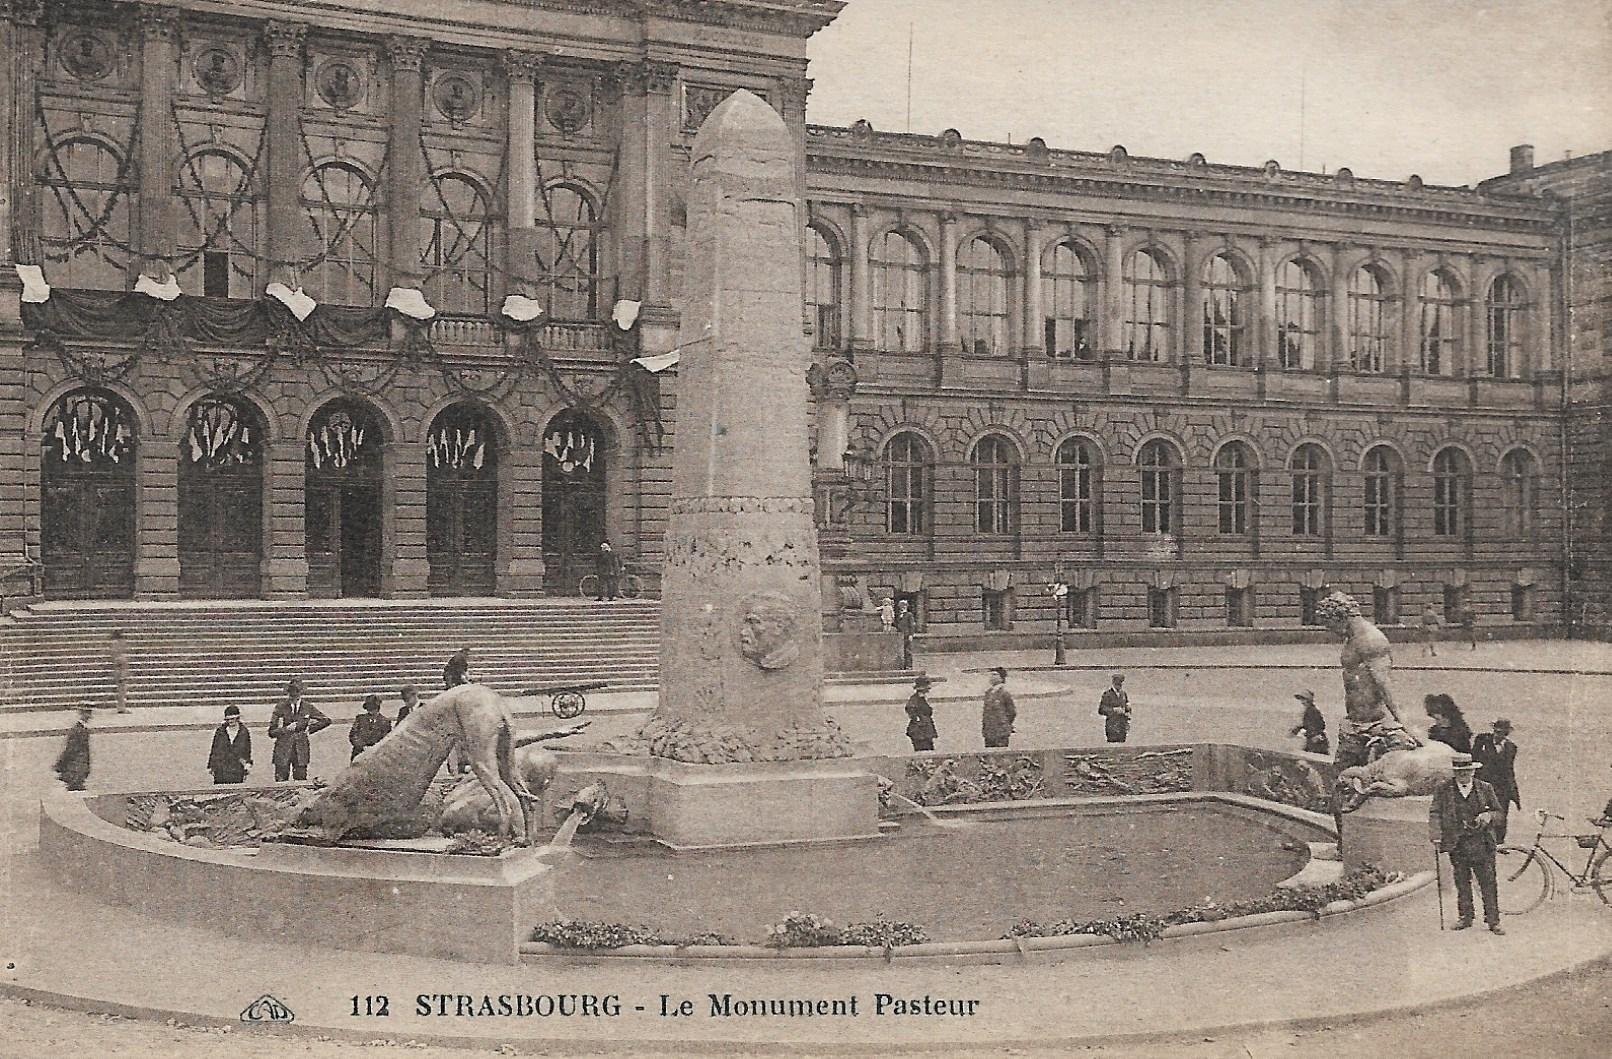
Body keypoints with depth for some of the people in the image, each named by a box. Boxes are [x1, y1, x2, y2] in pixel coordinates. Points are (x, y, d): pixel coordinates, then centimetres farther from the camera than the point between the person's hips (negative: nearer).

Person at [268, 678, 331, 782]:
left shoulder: (308, 708, 6)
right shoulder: (280, 708, 1)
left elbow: (326, 720, 16)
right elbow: (271, 732, 1)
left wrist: (310, 729, 8)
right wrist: (287, 729, -13)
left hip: (301, 750, 1)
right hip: (283, 750, -1)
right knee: (280, 783, -4)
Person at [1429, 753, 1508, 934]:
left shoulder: (1485, 789, 6)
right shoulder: (1444, 790, 4)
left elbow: (1500, 814, 10)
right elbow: (1435, 814, 0)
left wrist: (1488, 816, -12)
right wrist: (1437, 836, -12)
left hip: (1482, 844, 0)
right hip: (1457, 845, 1)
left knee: (1488, 884, -1)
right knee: (1462, 884, 8)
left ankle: (1493, 921, 6)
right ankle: (1464, 917, 20)